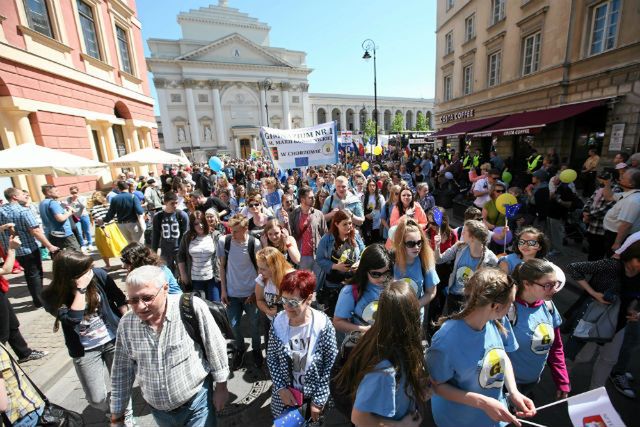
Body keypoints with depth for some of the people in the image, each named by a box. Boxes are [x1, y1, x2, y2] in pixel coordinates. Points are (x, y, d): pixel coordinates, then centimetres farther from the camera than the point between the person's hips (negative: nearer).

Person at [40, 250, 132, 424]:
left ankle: (126, 414, 41)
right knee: (96, 399, 5)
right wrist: (81, 289, -32)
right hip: (85, 351, 0)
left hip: (114, 340, 1)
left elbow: (120, 299, -3)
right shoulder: (51, 297, -15)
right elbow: (73, 318, -29)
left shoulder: (98, 275, -15)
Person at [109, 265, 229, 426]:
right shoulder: (126, 324, -11)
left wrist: (221, 387, -7)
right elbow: (122, 370, 2)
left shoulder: (192, 307, -26)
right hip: (158, 409, 5)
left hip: (197, 401, -5)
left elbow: (215, 348, -16)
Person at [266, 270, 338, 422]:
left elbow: (330, 366, -15)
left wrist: (318, 400, -11)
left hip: (314, 393, -2)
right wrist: (280, 388, -10)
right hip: (285, 392, 2)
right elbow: (271, 358, -3)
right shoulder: (279, 321, -15)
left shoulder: (323, 325, -23)